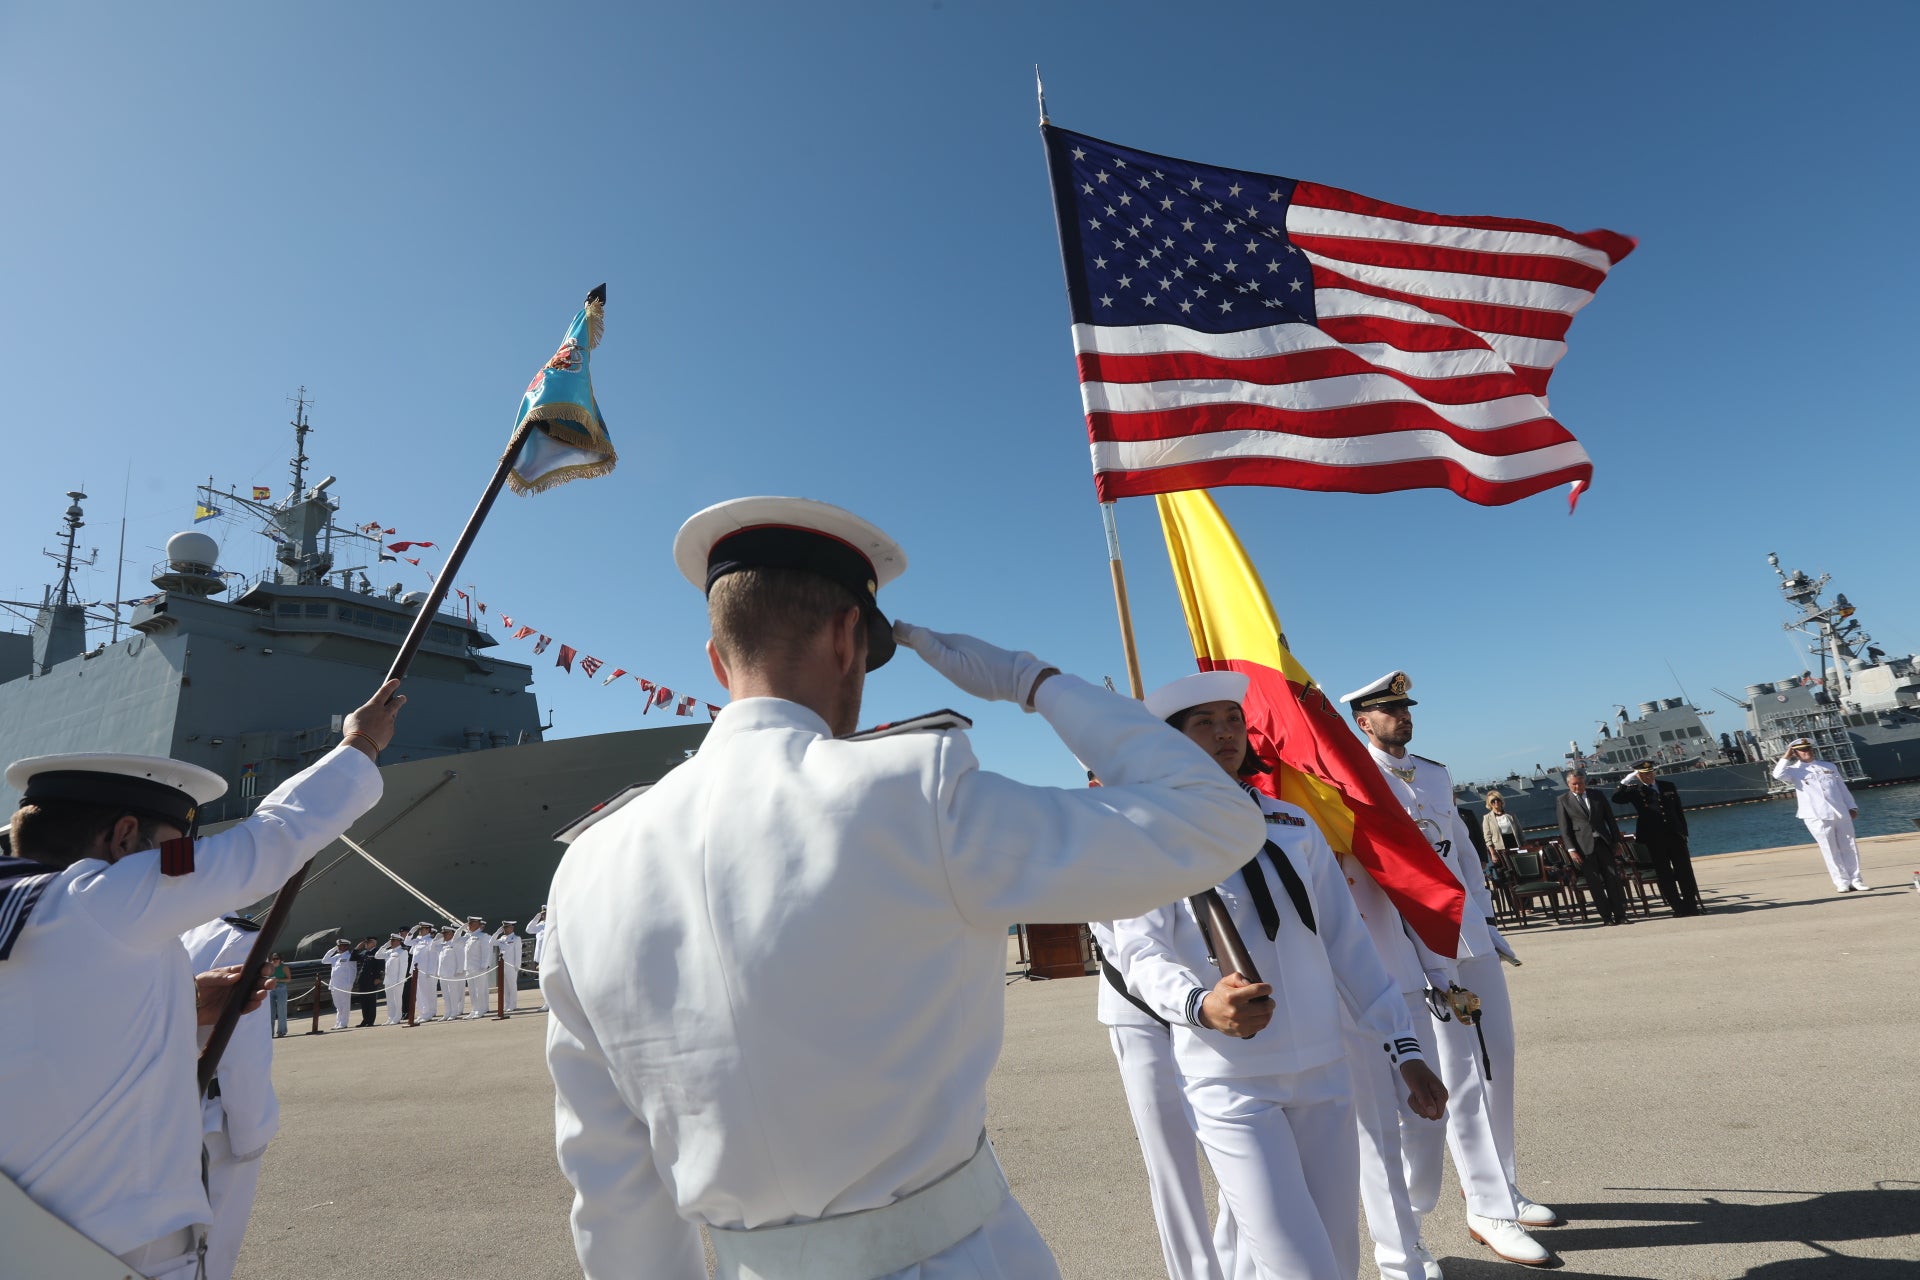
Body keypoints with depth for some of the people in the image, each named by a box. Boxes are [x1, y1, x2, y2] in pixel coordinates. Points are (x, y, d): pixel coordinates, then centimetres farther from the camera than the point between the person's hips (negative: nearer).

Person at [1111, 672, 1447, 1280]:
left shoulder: (1293, 824, 7)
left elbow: (1346, 940, 10)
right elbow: (1141, 952, -15)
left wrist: (1404, 1048, 9)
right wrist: (1202, 1005, -34)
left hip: (1324, 1073, 5)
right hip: (1231, 1083, -5)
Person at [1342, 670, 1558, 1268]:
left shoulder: (1436, 773, 13)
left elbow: (1463, 849, 19)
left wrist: (1486, 921, 16)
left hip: (1472, 937, 8)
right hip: (1418, 946, -8)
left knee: (1497, 1062, 15)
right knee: (1461, 1077, -2)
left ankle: (1500, 1189, 32)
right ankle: (1489, 1210, 11)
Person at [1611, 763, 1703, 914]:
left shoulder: (1668, 786, 11)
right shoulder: (1634, 790, 2)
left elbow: (1679, 811, 14)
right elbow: (1616, 798, -14)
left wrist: (1683, 832, 9)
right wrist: (1626, 781, -17)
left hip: (1675, 835, 2)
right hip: (1653, 839, -2)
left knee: (1685, 871, 4)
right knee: (1664, 874, 2)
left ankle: (1691, 905, 12)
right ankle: (1678, 907, 9)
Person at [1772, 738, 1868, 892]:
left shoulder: (1829, 766, 14)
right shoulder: (1794, 771, 0)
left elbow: (1842, 788, 17)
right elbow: (1778, 774, -21)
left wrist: (1852, 807, 11)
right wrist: (1786, 757, -10)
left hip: (1841, 813, 4)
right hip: (1817, 816, -4)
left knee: (1849, 847, 8)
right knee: (1830, 850, 0)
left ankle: (1855, 879, 18)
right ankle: (1842, 882, 7)